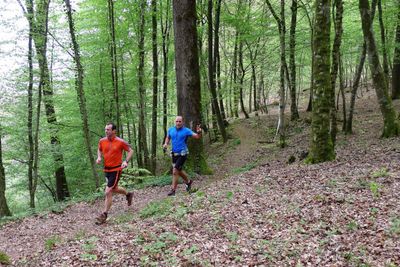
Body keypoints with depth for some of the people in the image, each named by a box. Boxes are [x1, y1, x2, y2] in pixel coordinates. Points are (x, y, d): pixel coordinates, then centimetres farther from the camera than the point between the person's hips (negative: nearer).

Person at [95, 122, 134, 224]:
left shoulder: (121, 142, -14)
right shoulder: (102, 141, -1)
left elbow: (130, 151, -2)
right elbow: (99, 150, 19)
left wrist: (126, 161, -16)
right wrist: (99, 157, 0)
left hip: (116, 169, -6)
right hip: (106, 169, 6)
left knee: (108, 192, -9)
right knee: (114, 189, 23)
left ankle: (104, 215, 2)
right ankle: (128, 194, 52)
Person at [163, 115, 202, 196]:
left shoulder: (186, 130, -9)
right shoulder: (171, 130, 3)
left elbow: (197, 137, -12)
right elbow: (168, 137, 19)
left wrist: (199, 132, -34)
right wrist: (166, 143, -1)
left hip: (182, 154, -6)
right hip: (174, 154, 6)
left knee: (175, 171, -12)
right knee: (179, 171, 18)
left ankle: (173, 190, -3)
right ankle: (188, 182, 43)